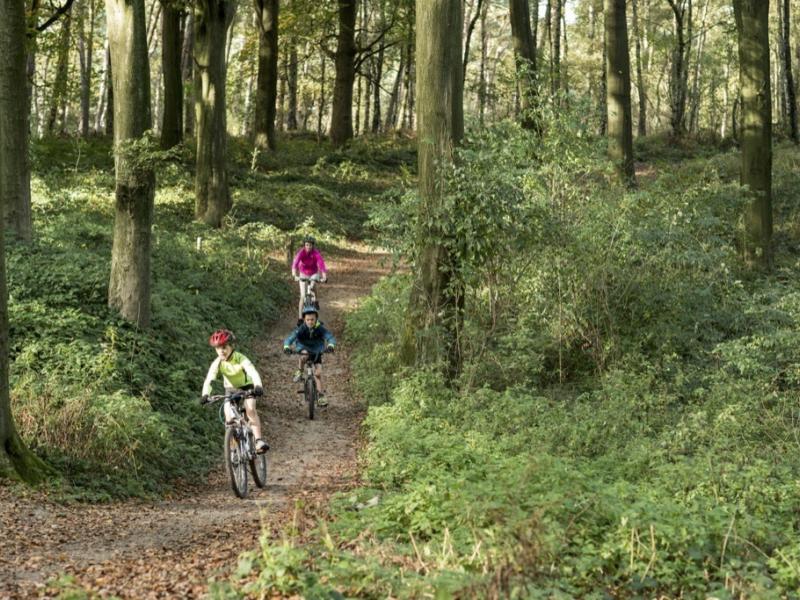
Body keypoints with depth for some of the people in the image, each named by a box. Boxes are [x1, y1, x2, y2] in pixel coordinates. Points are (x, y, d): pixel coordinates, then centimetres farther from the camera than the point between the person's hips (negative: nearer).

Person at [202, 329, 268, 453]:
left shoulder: (240, 359, -29)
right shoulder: (217, 363, -21)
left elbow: (253, 373, -43)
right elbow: (209, 379, -31)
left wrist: (258, 386, -62)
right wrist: (205, 394, -51)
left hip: (246, 387, -3)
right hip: (230, 389, 3)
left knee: (250, 409, -29)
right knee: (229, 418, -16)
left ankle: (258, 440, -30)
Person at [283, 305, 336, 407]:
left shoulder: (320, 328, -27)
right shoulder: (300, 329, -28)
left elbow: (331, 337, -37)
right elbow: (289, 338, -37)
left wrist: (330, 345, -59)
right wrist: (286, 347, -58)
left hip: (316, 352, 1)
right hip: (303, 348, -1)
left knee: (318, 373, -7)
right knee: (304, 355, -36)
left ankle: (322, 396, 7)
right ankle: (299, 372, -8)